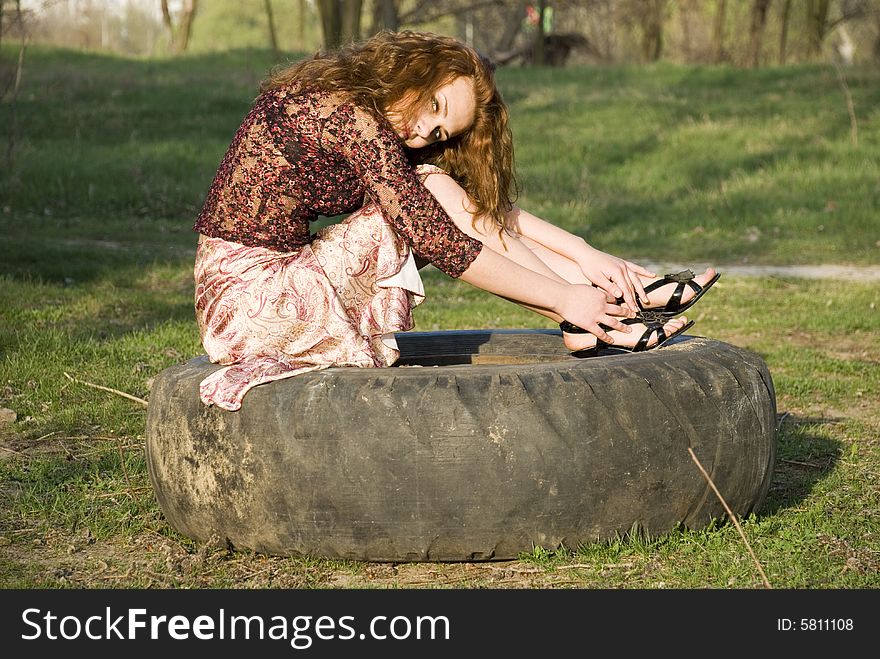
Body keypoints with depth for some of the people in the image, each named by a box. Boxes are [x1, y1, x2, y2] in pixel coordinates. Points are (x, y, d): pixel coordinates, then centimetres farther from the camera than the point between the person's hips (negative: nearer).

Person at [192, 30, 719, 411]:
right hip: (252, 302, -9)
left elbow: (482, 204, 9)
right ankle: (599, 322, -8)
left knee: (440, 193, 2)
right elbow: (442, 244, -20)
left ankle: (609, 305, 0)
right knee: (435, 197, -12)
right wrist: (563, 297, -15)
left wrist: (583, 254, -1)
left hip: (283, 280, 9)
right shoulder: (348, 114, -18)